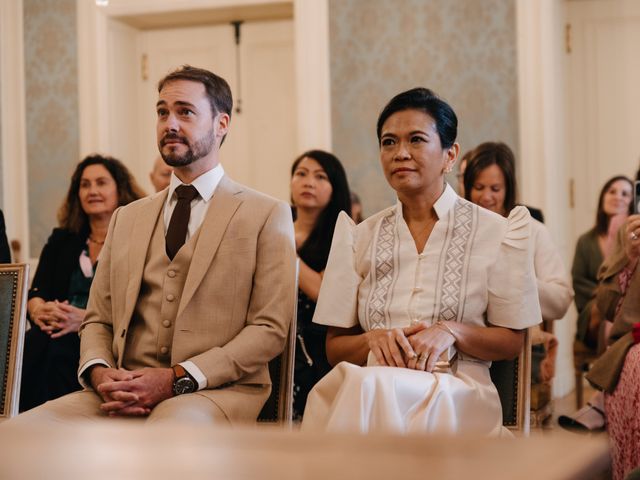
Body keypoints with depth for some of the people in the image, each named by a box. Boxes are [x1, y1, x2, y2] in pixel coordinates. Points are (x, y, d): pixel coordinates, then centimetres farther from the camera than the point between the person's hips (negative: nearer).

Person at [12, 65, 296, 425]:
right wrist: (99, 371, -4)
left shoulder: (267, 216, 6)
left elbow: (270, 329, -2)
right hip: (124, 393, 5)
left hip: (213, 390, -5)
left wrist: (177, 379, -13)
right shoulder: (127, 219, 22)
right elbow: (97, 319, 21)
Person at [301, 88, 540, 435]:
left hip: (455, 396, -2)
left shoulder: (496, 232, 6)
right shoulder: (359, 236, 14)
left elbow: (512, 342, 9)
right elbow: (335, 347, 14)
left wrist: (451, 332, -12)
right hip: (365, 386, 2)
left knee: (369, 387, -35)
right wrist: (373, 339, -10)